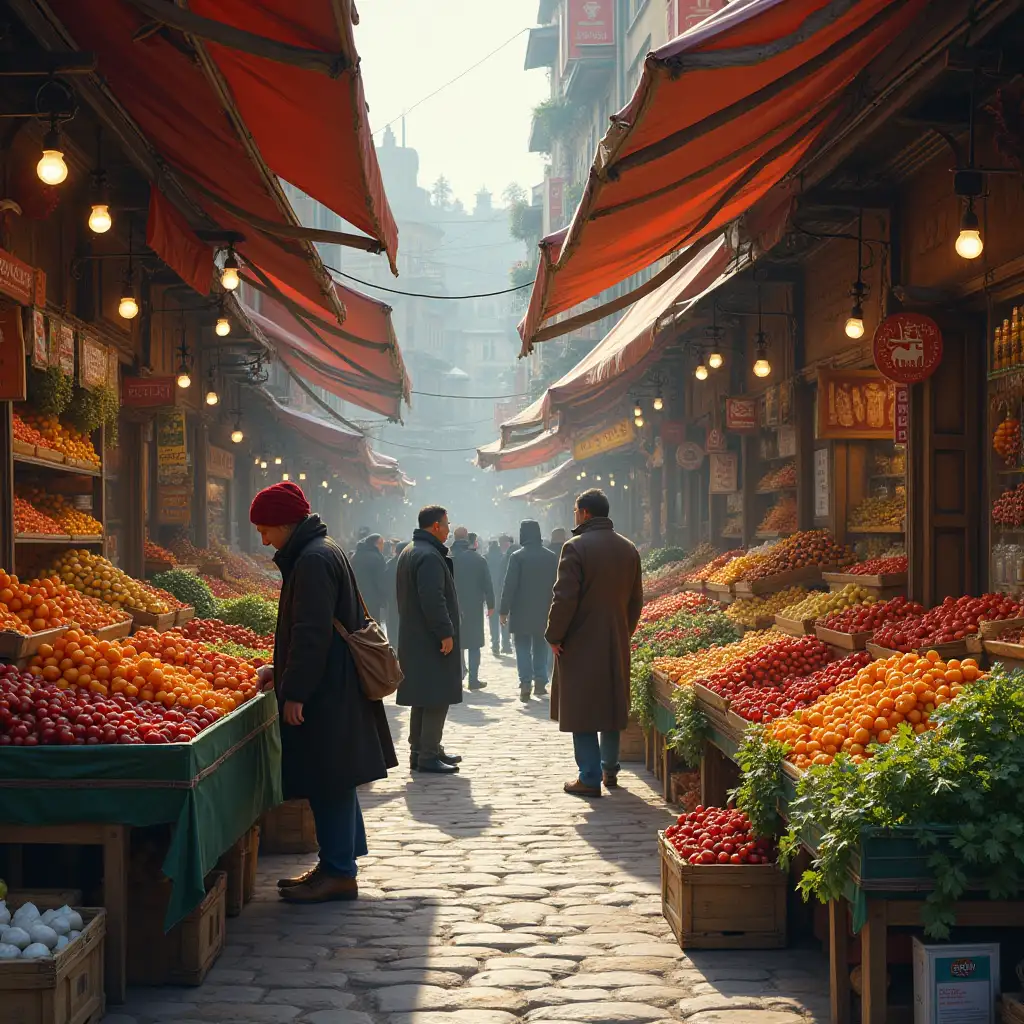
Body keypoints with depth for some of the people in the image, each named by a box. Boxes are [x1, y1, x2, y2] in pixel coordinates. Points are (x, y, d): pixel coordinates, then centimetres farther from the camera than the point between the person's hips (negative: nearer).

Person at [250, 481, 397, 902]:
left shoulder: (313, 560, -17)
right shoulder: (322, 551, 16)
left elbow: (312, 633, -22)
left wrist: (295, 691, -20)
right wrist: (282, 670, 22)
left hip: (327, 694, -11)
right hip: (334, 688, 11)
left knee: (329, 782, -4)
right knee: (332, 782, 15)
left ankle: (338, 872, 2)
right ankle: (337, 864, 23)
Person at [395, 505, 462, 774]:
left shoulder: (408, 553, 16)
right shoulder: (430, 556, -18)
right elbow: (433, 599, -25)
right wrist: (446, 633, -22)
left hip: (413, 638, 11)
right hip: (431, 641, -11)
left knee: (423, 698, 16)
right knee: (436, 698, -7)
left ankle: (420, 750, 23)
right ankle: (428, 756, -5)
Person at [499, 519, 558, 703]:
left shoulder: (517, 557, -11)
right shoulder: (552, 557, 2)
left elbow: (509, 585, -13)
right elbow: (557, 585, 7)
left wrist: (504, 610, -7)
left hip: (521, 612, -3)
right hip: (544, 611, 3)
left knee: (523, 648, 1)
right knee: (540, 648, 15)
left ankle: (525, 683, -10)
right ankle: (540, 682, 13)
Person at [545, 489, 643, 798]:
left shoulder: (576, 547, -14)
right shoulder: (628, 549, 7)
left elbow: (564, 598, -17)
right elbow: (636, 599, 12)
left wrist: (554, 636, -7)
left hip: (581, 644, -6)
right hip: (617, 643, 6)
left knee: (581, 712, 0)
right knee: (613, 706, 17)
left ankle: (589, 779, -1)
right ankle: (610, 770, 25)